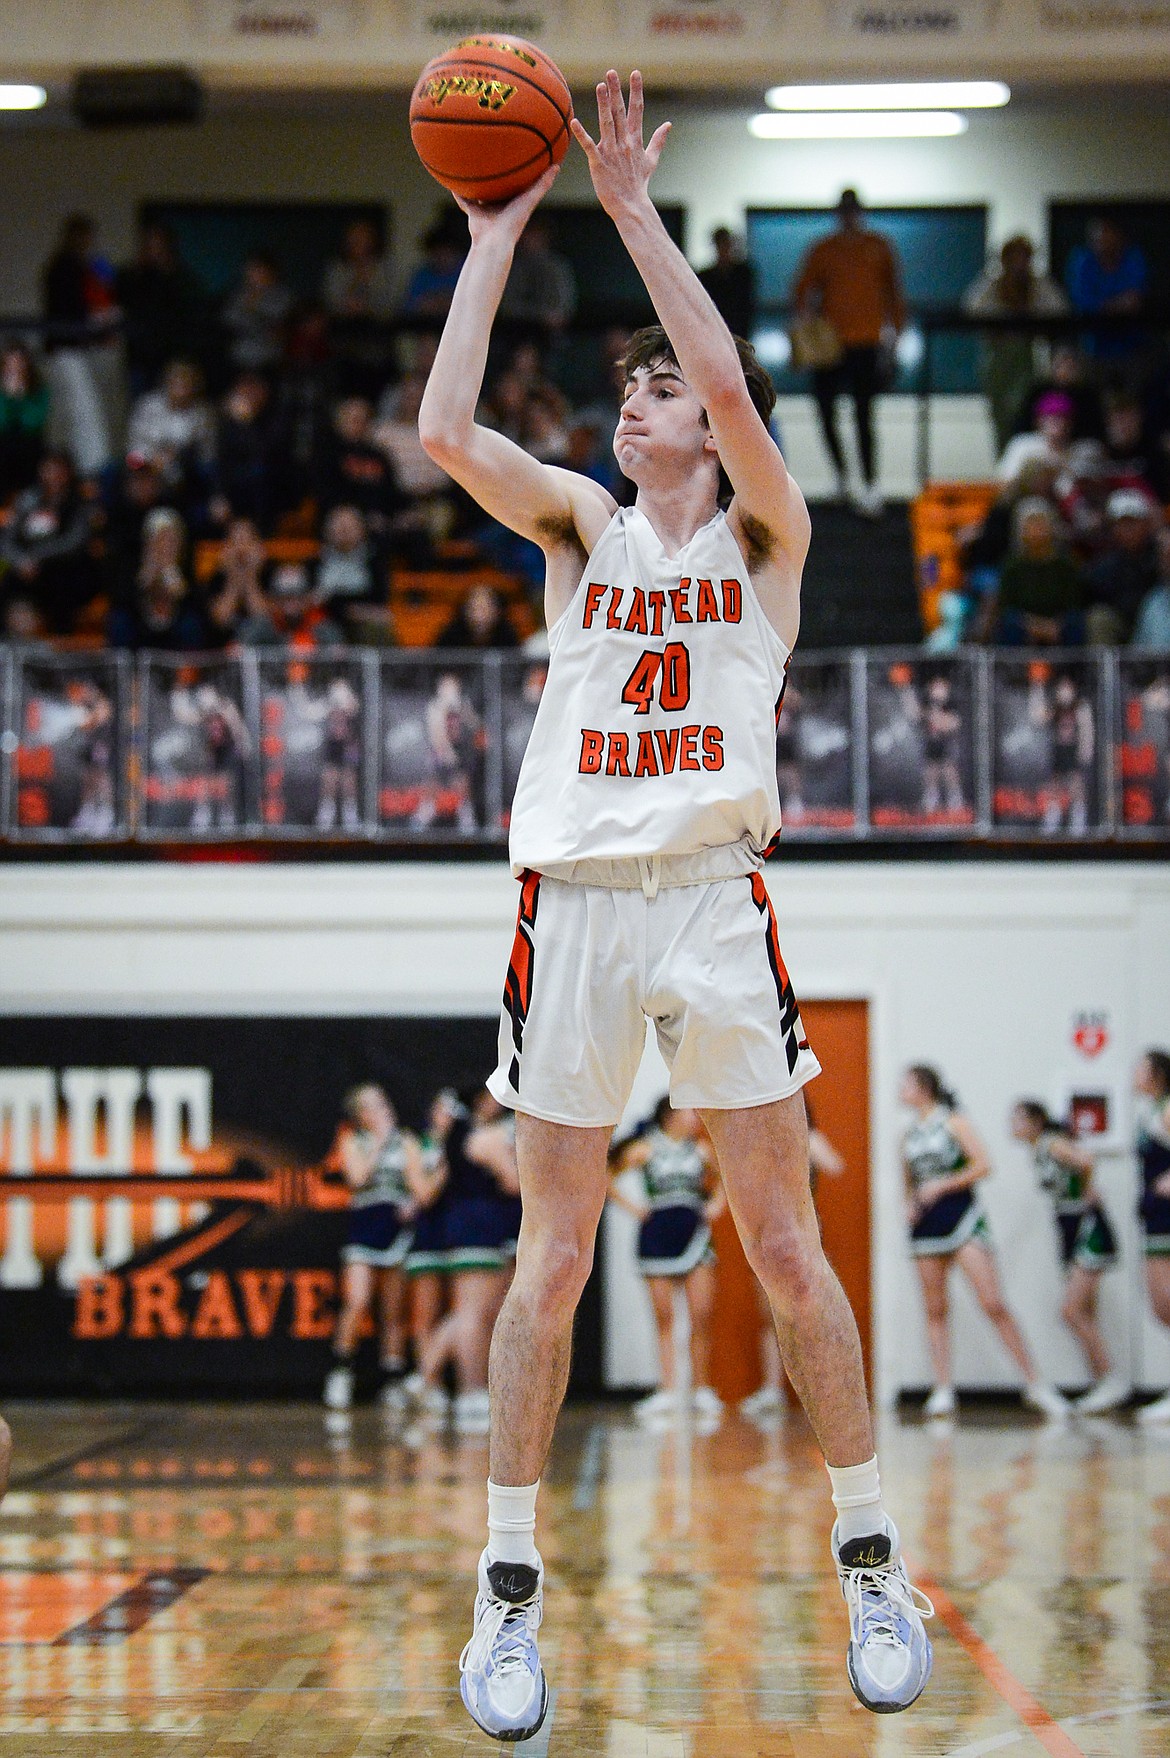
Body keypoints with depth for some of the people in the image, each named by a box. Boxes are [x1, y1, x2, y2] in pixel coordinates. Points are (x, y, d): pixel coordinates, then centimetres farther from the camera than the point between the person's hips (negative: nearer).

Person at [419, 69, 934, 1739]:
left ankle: (871, 1560, 10)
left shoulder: (765, 533, 6)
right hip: (574, 899, 2)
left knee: (784, 1244, -1)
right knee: (554, 1256, 2)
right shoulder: (581, 524, 13)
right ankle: (511, 1588, 7)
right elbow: (446, 429, -3)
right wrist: (498, 239, 1)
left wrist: (634, 211, -11)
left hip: (713, 897, -2)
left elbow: (730, 387, -14)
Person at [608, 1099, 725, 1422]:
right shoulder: (645, 1150, 1)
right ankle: (667, 1391, 2)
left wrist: (717, 1203, 10)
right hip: (657, 1235, -2)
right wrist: (630, 1206, -2)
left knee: (702, 1317, -5)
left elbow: (721, 1181, 27)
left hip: (695, 1235, 2)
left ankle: (702, 1389, 3)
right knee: (664, 1319, 0)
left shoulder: (701, 1151, 10)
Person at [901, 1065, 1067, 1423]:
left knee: (993, 1303, -12)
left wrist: (942, 1185, -15)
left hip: (962, 1218, -6)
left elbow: (982, 1165, -10)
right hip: (926, 1224, 6)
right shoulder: (909, 1136, 15)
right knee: (935, 1310, 2)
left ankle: (1035, 1385, -9)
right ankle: (943, 1391, 4)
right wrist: (909, 1203, 3)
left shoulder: (954, 1122, -2)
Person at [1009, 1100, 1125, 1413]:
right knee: (1084, 1316, 8)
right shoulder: (1038, 1152, 12)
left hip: (1090, 1232, -9)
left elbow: (1084, 1161, -33)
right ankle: (1101, 1383, 11)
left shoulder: (1053, 1145, -14)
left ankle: (1111, 1379, -8)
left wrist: (1087, 1192, -17)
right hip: (1071, 1235, 9)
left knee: (1072, 1310, -14)